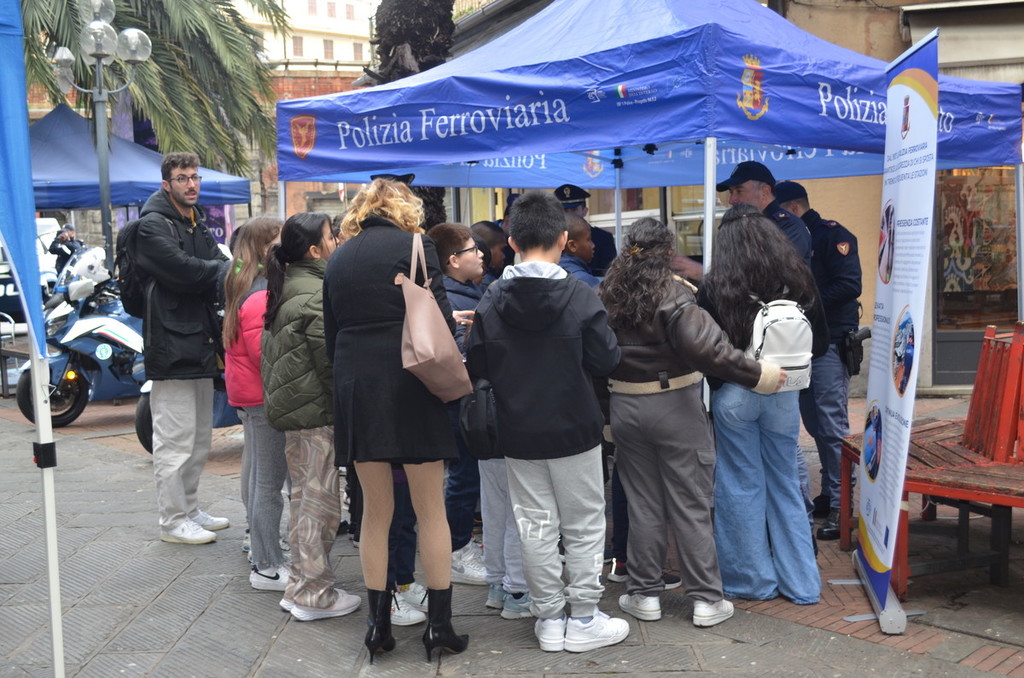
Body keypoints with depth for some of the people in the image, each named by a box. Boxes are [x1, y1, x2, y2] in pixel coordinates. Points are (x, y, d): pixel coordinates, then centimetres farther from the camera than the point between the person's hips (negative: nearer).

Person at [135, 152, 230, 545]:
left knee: (199, 437, 16)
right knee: (175, 439, -4)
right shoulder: (154, 225, -8)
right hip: (171, 343, -9)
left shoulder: (198, 222, 18)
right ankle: (173, 520, 6)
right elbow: (183, 269, -22)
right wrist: (225, 269, -11)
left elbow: (216, 270, 9)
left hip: (200, 341, 9)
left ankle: (189, 509, 27)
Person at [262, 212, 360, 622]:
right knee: (321, 500, -2)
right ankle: (314, 594, 6)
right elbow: (331, 359, -18)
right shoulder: (316, 295, -17)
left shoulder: (285, 288, 13)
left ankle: (301, 586, 25)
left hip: (290, 405, 10)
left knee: (304, 497, 17)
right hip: (316, 410, -10)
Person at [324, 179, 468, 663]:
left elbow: (331, 336, 12)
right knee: (431, 509, 5)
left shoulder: (338, 260, 11)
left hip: (355, 389, 4)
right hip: (410, 389, -4)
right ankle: (439, 623, 9)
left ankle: (379, 624, 15)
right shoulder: (414, 246, -2)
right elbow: (440, 319, -8)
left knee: (376, 510, 12)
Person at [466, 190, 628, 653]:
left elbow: (476, 367, -3)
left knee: (536, 528, 10)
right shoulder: (580, 296, -14)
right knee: (584, 527, 10)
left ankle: (549, 619, 18)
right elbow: (606, 362, -9)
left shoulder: (491, 301, -6)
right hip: (574, 429, -2)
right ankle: (584, 620, 17)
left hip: (518, 434, 3)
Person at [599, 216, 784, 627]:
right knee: (691, 506, 5)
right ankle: (706, 600, 12)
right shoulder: (672, 293, -16)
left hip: (624, 405, 4)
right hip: (674, 407, -4)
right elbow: (705, 347, -25)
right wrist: (759, 375, -21)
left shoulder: (608, 295, 1)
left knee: (643, 505, 13)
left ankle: (645, 594, 21)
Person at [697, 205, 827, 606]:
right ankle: (801, 583, 20)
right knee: (785, 484, 14)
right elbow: (821, 343, 5)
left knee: (741, 486, 10)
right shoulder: (798, 280, -4)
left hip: (733, 395, -2)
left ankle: (754, 579, 20)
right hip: (783, 393, 3)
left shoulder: (715, 287, -12)